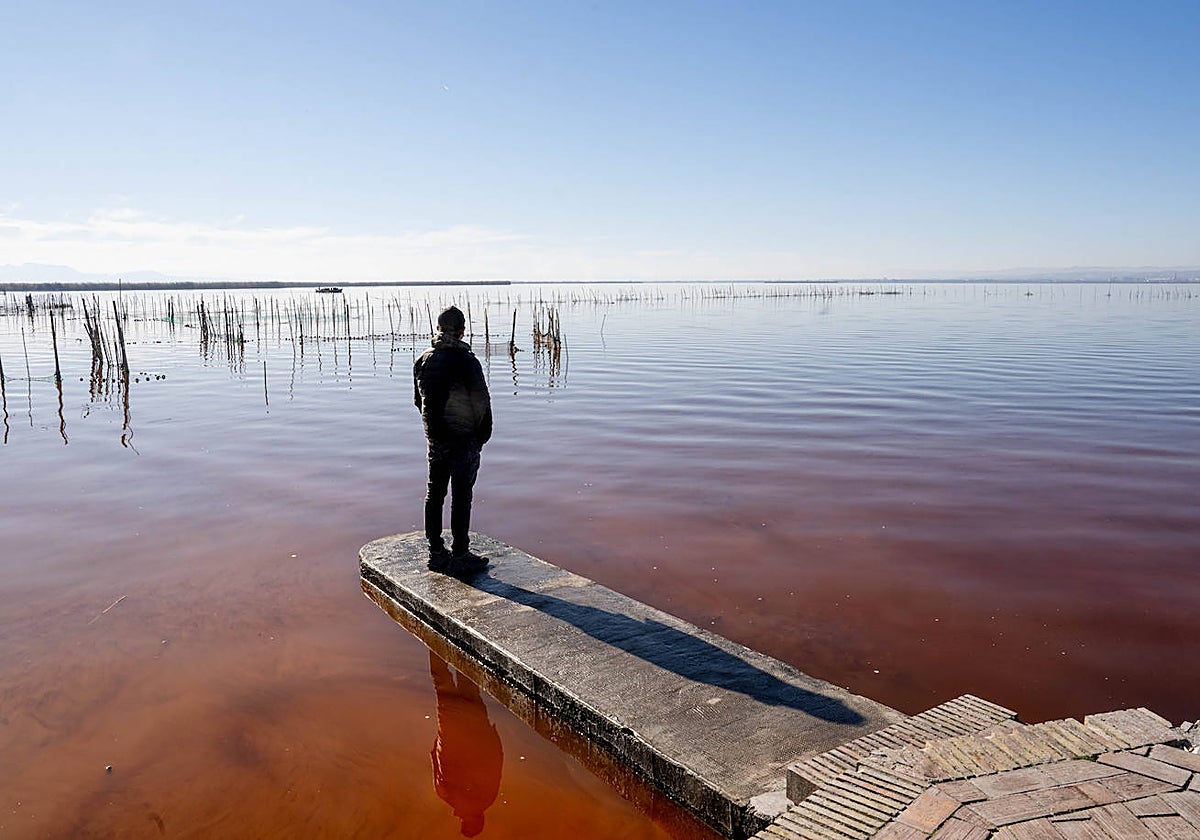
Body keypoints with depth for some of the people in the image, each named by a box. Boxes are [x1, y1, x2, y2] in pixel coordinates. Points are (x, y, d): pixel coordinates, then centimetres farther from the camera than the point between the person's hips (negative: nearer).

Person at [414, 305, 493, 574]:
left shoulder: (423, 361, 3)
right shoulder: (466, 361, -17)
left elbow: (419, 400, 13)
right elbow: (482, 402, -13)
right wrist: (483, 434, 1)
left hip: (435, 438, 6)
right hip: (464, 439, -6)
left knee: (434, 493, 13)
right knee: (461, 496, 0)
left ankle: (436, 552, 22)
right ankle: (459, 556, 6)